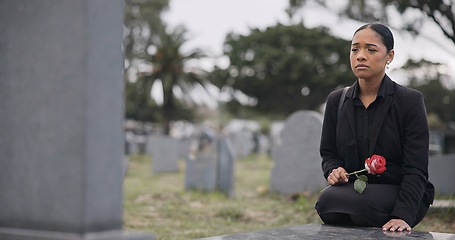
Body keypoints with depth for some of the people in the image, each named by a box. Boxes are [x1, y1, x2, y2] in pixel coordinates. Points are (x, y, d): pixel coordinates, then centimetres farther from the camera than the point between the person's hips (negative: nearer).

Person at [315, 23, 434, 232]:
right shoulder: (336, 101, 6)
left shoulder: (410, 101, -6)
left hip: (399, 196, -3)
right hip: (353, 191, 3)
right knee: (327, 199, -32)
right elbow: (328, 153, 16)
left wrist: (403, 216, -25)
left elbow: (416, 169, -11)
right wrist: (333, 170, -10)